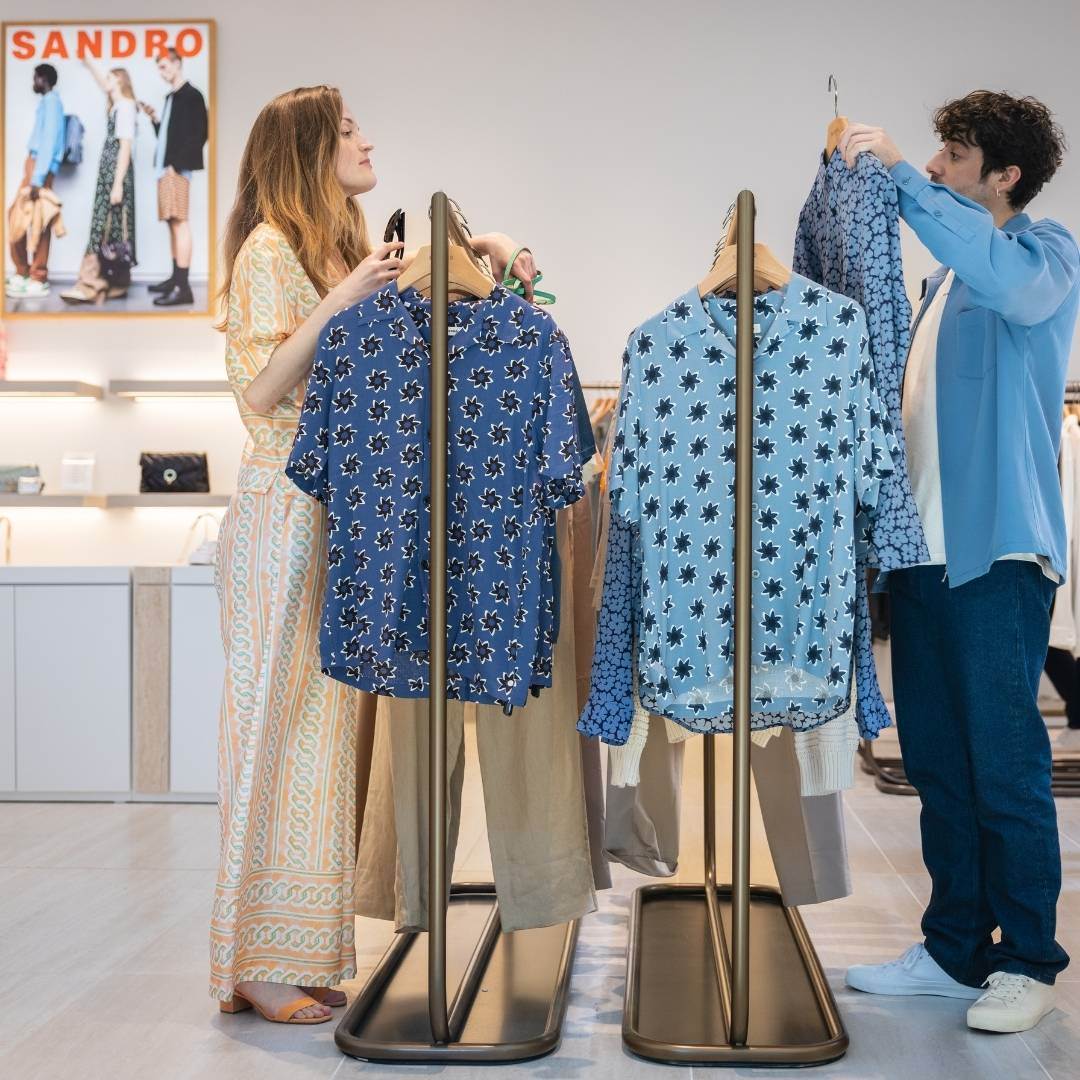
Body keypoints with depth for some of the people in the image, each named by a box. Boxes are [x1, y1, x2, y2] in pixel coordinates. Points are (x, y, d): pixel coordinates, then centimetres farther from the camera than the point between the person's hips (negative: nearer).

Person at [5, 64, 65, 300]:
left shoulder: (52, 101, -9)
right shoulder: (46, 102, 20)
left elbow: (50, 140, -17)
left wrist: (38, 177, -22)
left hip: (41, 167, -10)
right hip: (34, 163, 10)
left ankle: (38, 280, -7)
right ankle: (23, 272, 16)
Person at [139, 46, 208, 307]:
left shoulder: (191, 95, -6)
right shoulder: (172, 96, 19)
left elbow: (198, 135, -14)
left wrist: (177, 165, -17)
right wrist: (154, 118, 8)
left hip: (177, 169, -9)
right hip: (165, 168, 9)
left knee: (179, 222, -12)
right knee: (173, 223, 12)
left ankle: (183, 287, -16)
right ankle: (176, 278, 19)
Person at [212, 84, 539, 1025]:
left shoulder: (344, 248, 19)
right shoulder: (271, 248, -6)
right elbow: (259, 390, -14)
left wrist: (482, 249, 12)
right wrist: (341, 300, -20)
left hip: (346, 513, 8)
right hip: (287, 512, -8)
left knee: (327, 721, 8)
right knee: (282, 720, -4)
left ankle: (306, 948, 17)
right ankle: (262, 964, 6)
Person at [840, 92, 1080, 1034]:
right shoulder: (948, 274, 18)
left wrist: (901, 176, -24)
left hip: (998, 549, -8)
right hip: (924, 546, 8)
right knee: (938, 762, 12)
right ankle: (954, 950, 24)